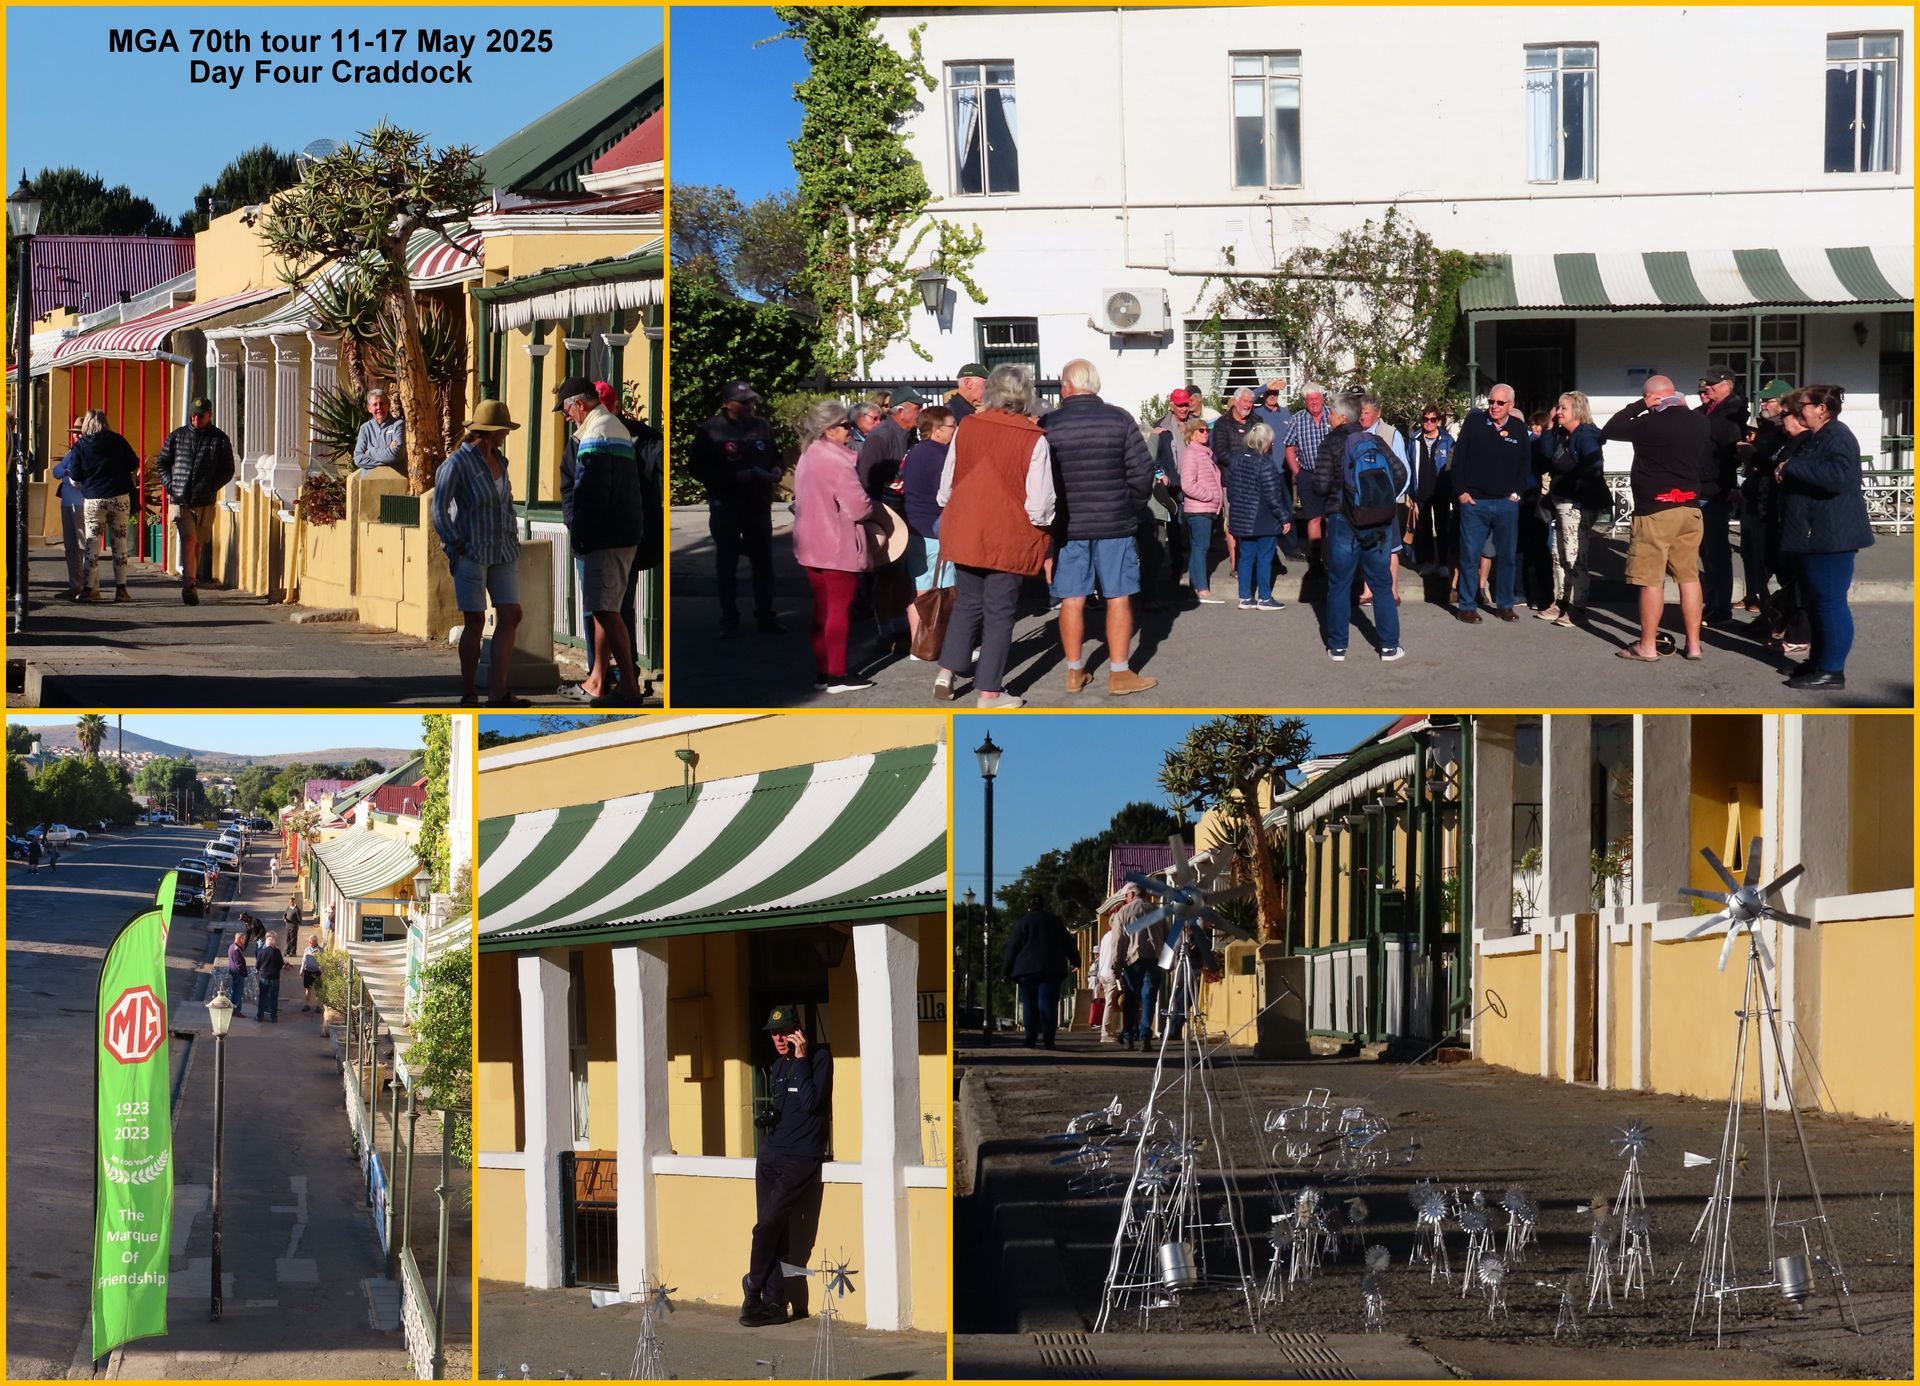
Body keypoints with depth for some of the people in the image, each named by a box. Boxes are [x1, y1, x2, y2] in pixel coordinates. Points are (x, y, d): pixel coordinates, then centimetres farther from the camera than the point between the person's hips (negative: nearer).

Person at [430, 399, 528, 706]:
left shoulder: (499, 460, 10)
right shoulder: (458, 463, -12)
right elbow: (439, 511, -12)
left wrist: (513, 537, 13)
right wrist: (455, 546, -11)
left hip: (503, 552, 7)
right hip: (472, 553, -7)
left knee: (510, 617, -2)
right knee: (475, 622, -3)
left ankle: (497, 692, -1)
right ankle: (467, 694, 9)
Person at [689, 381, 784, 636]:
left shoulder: (762, 426, 4)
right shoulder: (710, 431, -9)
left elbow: (775, 456, 18)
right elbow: (697, 468, -11)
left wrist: (776, 470, -6)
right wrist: (735, 477, -19)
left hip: (759, 506, 4)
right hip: (726, 507, -4)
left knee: (763, 564, 8)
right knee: (727, 565, 4)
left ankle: (765, 617, 17)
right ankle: (729, 620, 11)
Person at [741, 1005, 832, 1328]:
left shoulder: (819, 1058, -5)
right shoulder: (779, 1065, 18)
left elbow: (811, 1103, -17)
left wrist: (801, 1059, -15)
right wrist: (766, 1118, 14)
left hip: (800, 1158, -7)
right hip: (770, 1155, 7)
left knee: (768, 1224, -14)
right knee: (772, 1228, 2)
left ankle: (754, 1287, 3)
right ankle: (773, 1303, 4)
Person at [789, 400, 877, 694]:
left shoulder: (807, 457, 9)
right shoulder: (837, 460, -20)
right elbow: (859, 507, -23)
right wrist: (875, 505, 0)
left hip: (810, 547, 9)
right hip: (838, 549, -9)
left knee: (823, 611, 14)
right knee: (839, 611, 0)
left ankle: (822, 672, 17)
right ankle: (837, 675, 4)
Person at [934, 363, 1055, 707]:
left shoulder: (966, 428, -4)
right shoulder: (1034, 440, -15)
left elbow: (946, 486, 5)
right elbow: (1040, 505, -15)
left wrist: (948, 509, 24)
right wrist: (1043, 524, 6)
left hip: (965, 533, 4)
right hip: (1009, 538, -4)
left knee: (968, 602, 21)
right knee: (999, 612, 6)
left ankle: (946, 671, 14)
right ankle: (990, 690, 8)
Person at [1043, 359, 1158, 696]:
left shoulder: (1048, 425, -5)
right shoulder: (1119, 419, -5)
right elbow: (1142, 472, -6)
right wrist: (1131, 507, 10)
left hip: (1066, 526, 1)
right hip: (1114, 525, -1)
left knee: (1072, 599, 8)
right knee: (1118, 598, 5)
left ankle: (1075, 672, 15)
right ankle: (1120, 673, 5)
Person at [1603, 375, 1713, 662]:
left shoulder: (1649, 423, -15)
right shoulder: (1698, 423, 5)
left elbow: (1609, 430, -1)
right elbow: (1708, 466, 15)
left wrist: (1639, 405, 1)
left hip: (1656, 509, -6)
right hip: (1690, 508, 6)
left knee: (1651, 579, -1)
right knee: (1689, 576, 9)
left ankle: (1647, 646, 3)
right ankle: (1693, 644, 11)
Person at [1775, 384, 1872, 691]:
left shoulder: (1837, 438, -15)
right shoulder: (1810, 440, 18)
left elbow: (1839, 476, -32)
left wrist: (1792, 467, -25)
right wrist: (1780, 472, 12)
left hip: (1830, 537, -11)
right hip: (1811, 536, 11)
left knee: (1829, 601, -9)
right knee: (1816, 602, 16)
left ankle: (1832, 671, -9)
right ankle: (1819, 660, 25)